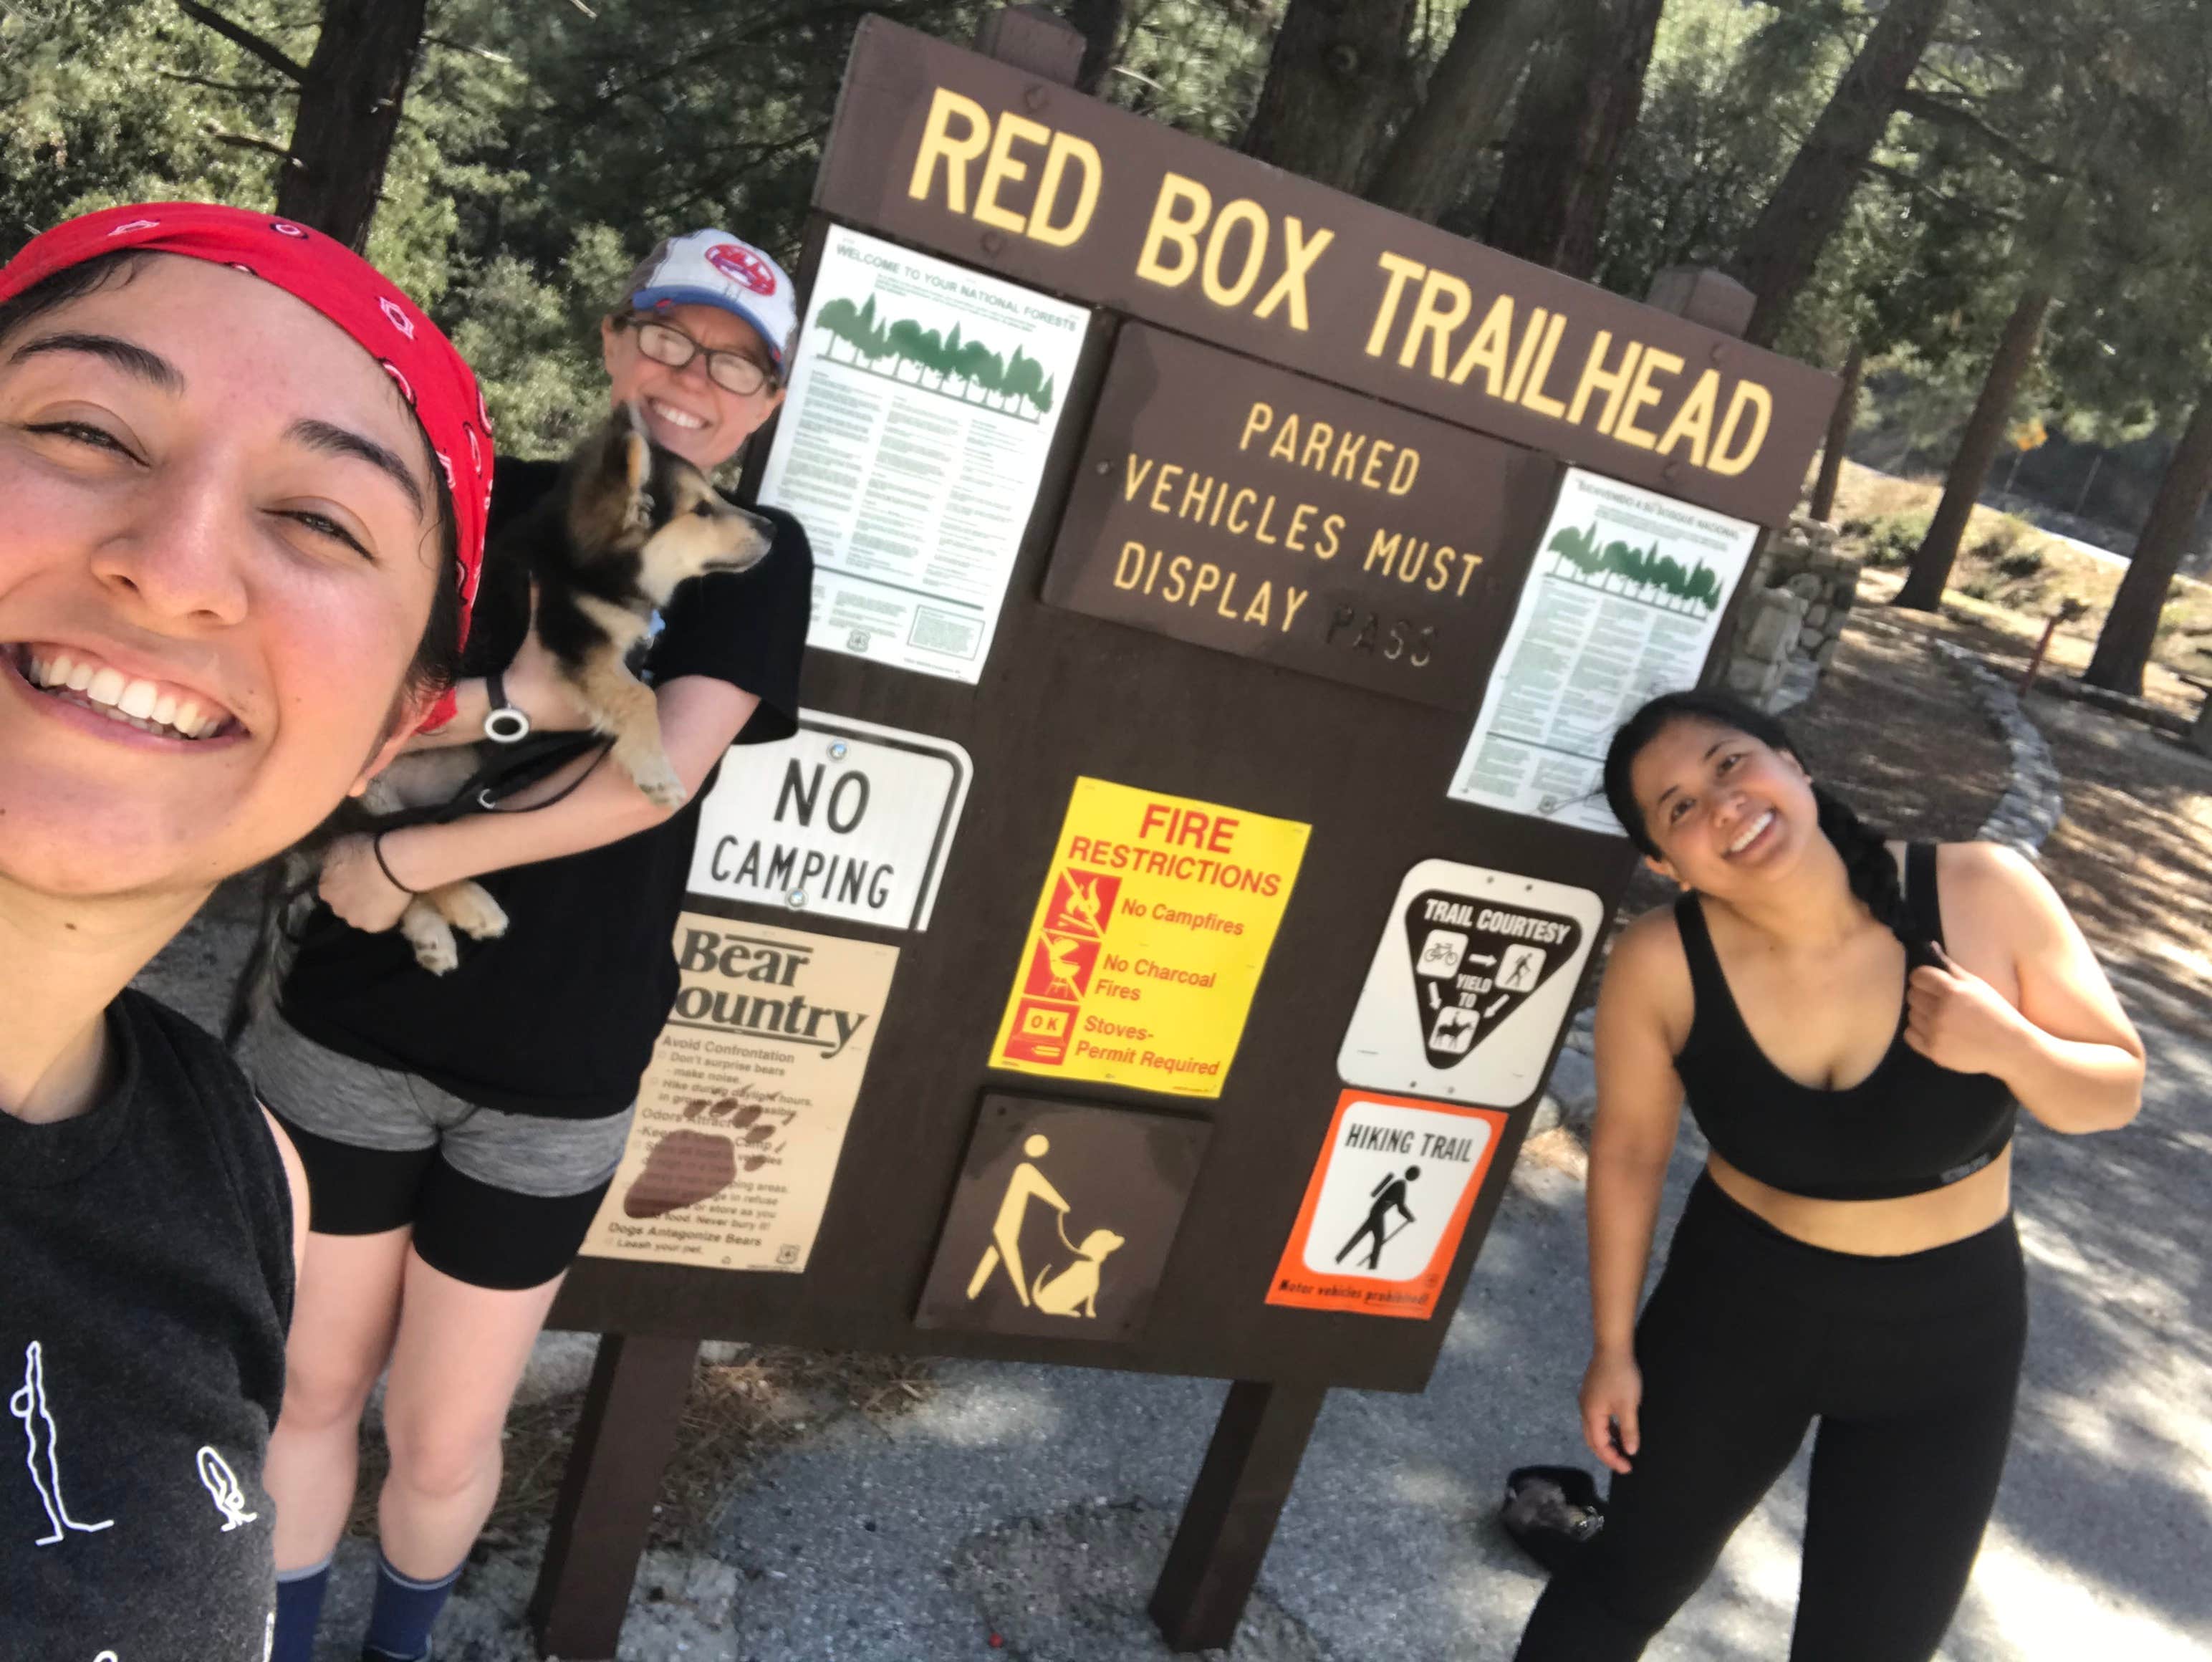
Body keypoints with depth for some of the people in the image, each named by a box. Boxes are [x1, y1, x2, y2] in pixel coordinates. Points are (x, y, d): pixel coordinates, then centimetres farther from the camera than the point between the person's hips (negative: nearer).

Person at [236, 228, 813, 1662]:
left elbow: (656, 779, -15)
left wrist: (406, 860, -14)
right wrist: (511, 708, -22)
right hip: (353, 1030, 1)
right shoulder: (491, 498, 3)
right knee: (314, 1385, 15)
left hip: (556, 1075, -1)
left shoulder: (758, 561, -2)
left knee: (444, 1438, 11)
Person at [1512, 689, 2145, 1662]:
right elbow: (1629, 1150, -7)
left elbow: (2117, 1090, -9)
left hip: (1946, 1336, 1)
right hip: (1734, 1306, 0)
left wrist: (2005, 1045, -31)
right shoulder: (1660, 964, -22)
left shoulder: (1984, 895, -22)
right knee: (1633, 1582, 16)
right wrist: (1614, 1347, 0)